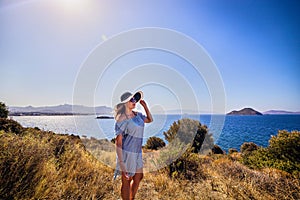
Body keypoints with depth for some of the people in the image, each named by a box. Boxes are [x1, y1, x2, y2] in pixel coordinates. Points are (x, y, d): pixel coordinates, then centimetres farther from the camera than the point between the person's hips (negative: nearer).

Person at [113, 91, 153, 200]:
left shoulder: (137, 115, 5)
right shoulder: (122, 119, -18)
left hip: (137, 152, 8)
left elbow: (150, 120, 19)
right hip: (126, 153, -8)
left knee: (138, 177, 22)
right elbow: (118, 142, -18)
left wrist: (145, 106, 6)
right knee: (126, 181, 11)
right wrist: (121, 162, -21)